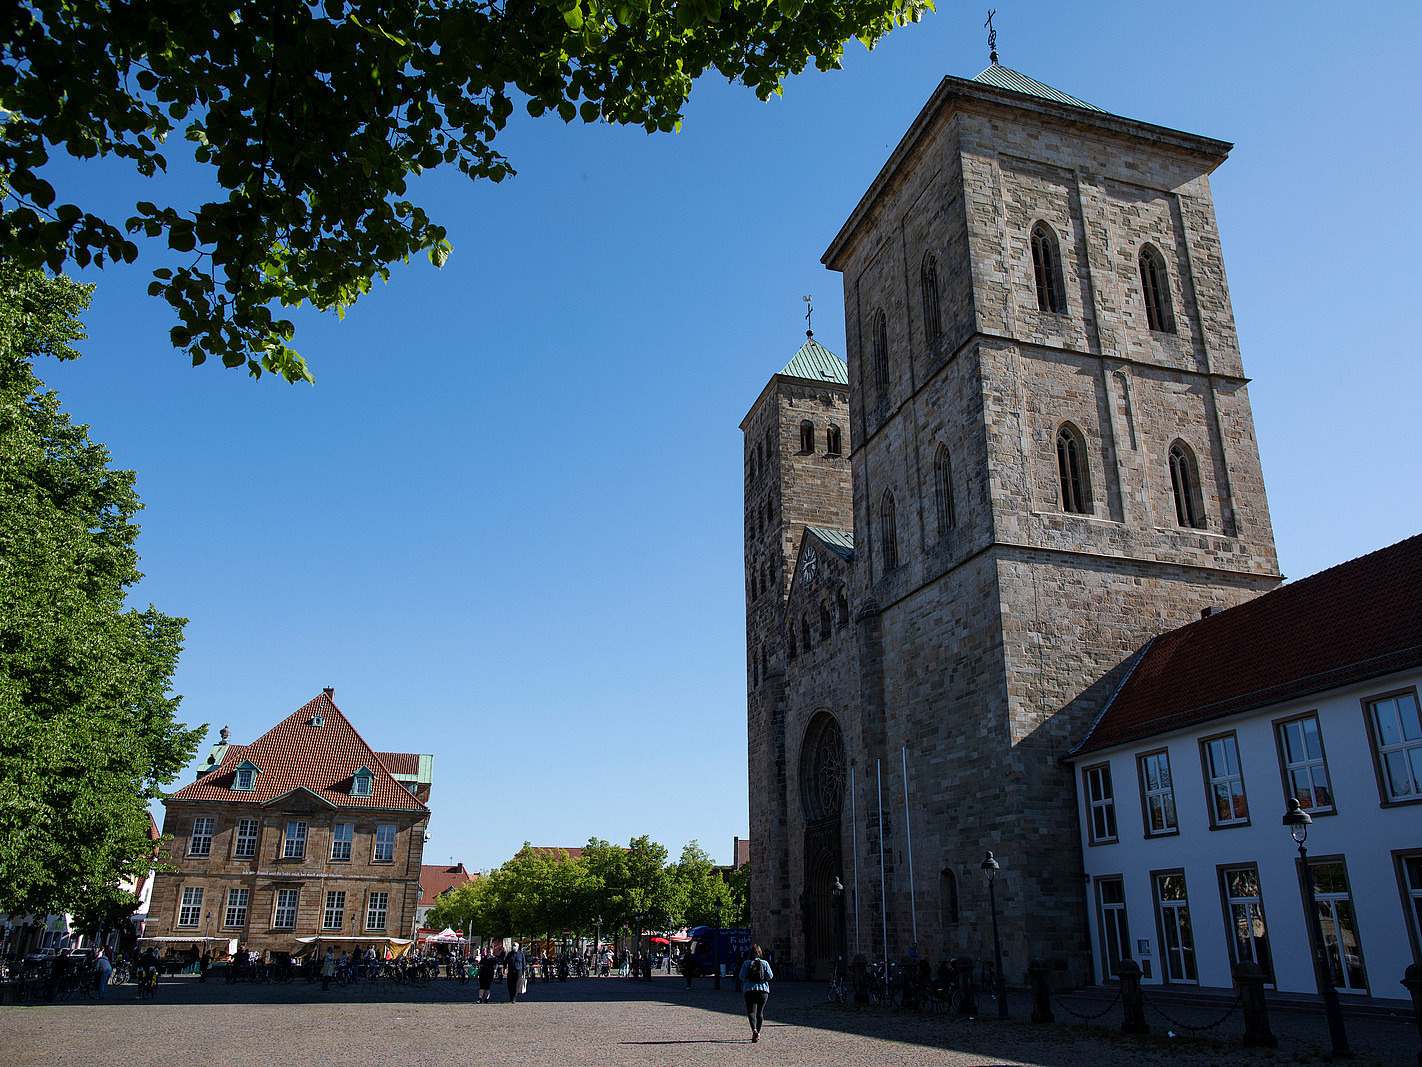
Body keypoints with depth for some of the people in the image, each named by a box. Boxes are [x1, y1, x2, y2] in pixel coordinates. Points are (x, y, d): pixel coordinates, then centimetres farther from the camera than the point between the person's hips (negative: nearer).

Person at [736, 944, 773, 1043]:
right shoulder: (765, 963, 2)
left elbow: (742, 977, -4)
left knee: (751, 1011, -4)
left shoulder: (746, 963, 1)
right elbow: (770, 976, -4)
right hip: (763, 990, 1)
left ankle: (754, 1030, -28)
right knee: (760, 1012, 15)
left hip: (750, 990, -1)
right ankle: (758, 1033, 17)